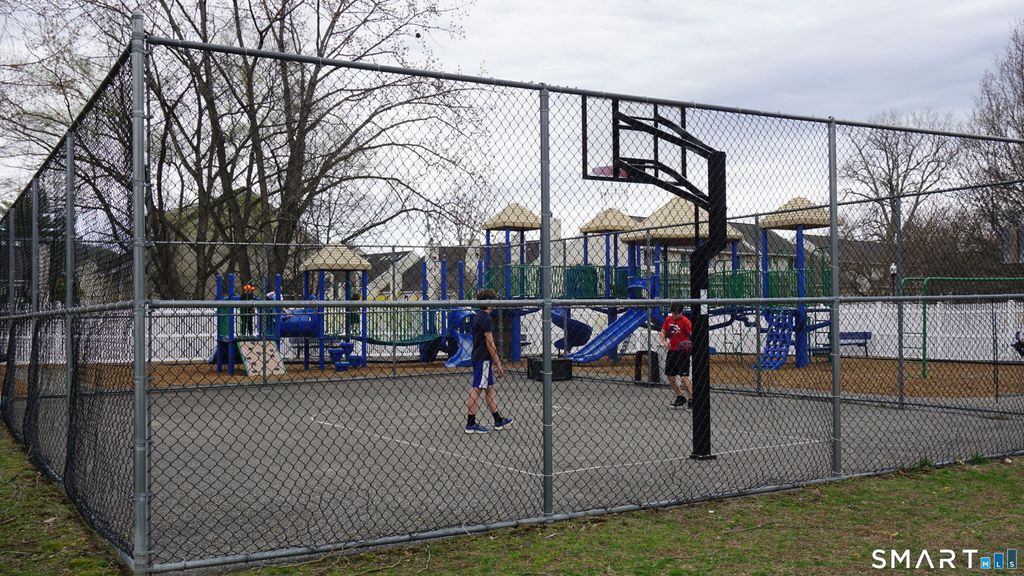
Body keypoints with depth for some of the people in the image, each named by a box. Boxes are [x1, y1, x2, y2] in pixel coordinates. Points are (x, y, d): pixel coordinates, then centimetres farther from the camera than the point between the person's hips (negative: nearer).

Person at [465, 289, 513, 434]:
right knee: (476, 390, -6)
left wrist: (496, 363, 23)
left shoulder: (478, 317, 15)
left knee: (489, 389, 15)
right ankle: (470, 424, -3)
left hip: (478, 358, 10)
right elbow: (490, 344, -18)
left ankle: (499, 421, 23)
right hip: (483, 360, -10)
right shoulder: (486, 319, -15)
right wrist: (498, 364, -14)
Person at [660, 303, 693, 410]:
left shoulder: (685, 321, -13)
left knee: (684, 376, -13)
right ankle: (680, 398, 27)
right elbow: (663, 332, 15)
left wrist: (691, 343, -42)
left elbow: (692, 334, -22)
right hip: (671, 351, 7)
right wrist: (664, 341, -5)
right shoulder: (668, 319, 6)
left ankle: (691, 400, -4)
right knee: (670, 376, 11)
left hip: (682, 352, -7)